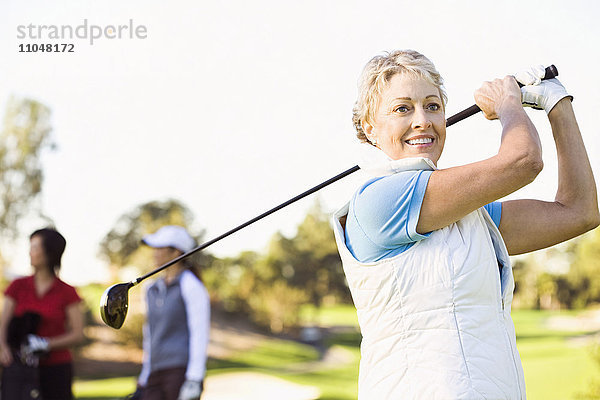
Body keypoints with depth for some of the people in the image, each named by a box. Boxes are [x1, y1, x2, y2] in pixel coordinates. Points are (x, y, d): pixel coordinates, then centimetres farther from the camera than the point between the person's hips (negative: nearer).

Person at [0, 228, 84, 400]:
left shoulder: (67, 293, 1)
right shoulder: (18, 286, 8)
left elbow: (78, 334, -3)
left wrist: (46, 344, -18)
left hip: (56, 368, -1)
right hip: (20, 366, 1)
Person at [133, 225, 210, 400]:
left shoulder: (191, 286, -6)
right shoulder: (153, 290, 17)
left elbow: (200, 333, -11)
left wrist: (195, 380, -18)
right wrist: (143, 382, 22)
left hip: (182, 371, -7)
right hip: (157, 373, 7)